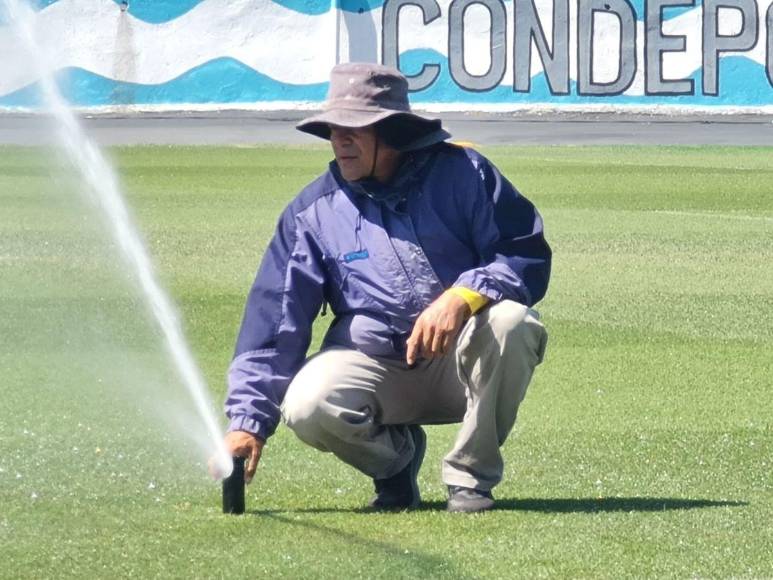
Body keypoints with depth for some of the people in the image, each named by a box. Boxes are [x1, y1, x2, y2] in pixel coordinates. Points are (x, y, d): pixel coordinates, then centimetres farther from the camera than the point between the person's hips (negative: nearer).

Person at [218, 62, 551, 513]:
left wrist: (463, 296, -29)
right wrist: (248, 420, -11)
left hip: (461, 363, -1)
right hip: (373, 365, 1)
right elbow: (274, 319, -1)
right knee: (307, 404, -30)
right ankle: (396, 455, 6)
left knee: (510, 321, -33)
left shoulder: (463, 173, -2)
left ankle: (472, 476, -12)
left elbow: (529, 255, -9)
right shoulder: (314, 210, 3)